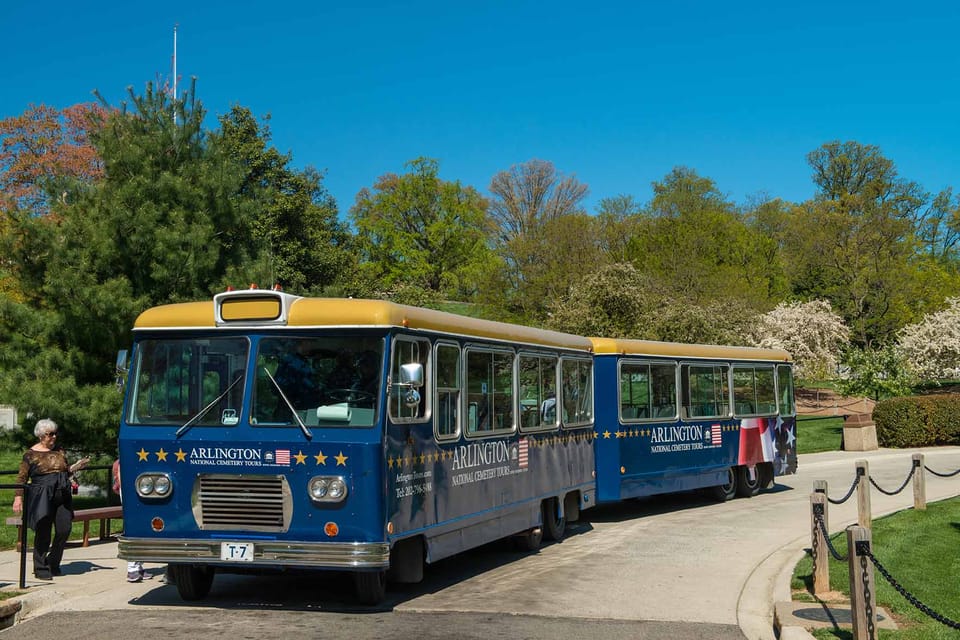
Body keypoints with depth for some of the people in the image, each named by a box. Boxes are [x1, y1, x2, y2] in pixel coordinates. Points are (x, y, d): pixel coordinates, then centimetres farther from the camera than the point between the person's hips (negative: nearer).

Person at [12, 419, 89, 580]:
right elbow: (21, 478, 1)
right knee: (43, 533, -4)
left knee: (64, 530, -1)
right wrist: (18, 498, -7)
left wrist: (75, 467, 5)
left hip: (62, 497, 5)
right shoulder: (31, 454, 0)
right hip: (42, 498, -5)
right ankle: (41, 569, 8)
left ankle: (52, 564, 18)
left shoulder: (59, 450, 14)